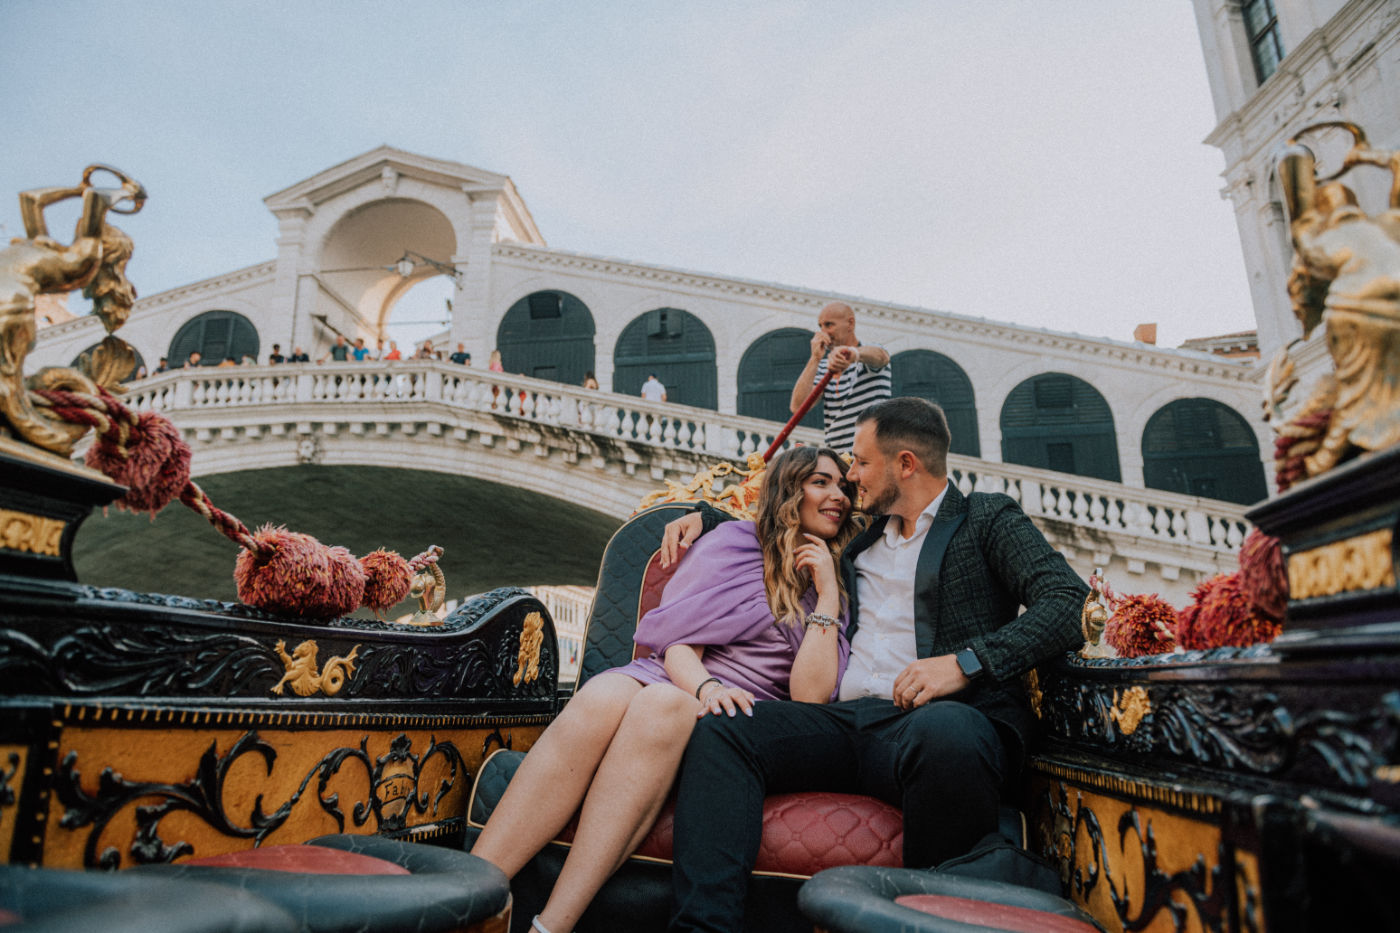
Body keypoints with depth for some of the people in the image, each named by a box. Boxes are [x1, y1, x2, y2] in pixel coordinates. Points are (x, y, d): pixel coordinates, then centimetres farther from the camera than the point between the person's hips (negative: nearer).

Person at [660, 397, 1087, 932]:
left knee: (943, 730, -40)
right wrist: (706, 518, 32)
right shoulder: (861, 541, 28)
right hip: (849, 721, 5)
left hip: (944, 717, -5)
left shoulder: (987, 519, 11)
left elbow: (1068, 603, -5)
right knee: (720, 729, -18)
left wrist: (965, 662, -18)